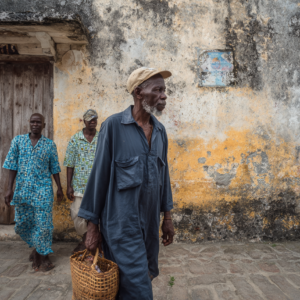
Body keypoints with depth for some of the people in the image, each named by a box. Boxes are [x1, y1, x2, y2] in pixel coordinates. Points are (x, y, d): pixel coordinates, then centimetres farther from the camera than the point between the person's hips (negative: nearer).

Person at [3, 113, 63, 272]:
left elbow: (54, 168, 5)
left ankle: (43, 255, 18)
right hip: (22, 189, 2)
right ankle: (37, 246, 36)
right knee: (22, 224, 12)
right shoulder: (18, 140, 3)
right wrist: (9, 189, -4)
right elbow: (12, 166, 1)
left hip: (43, 190, -2)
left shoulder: (50, 144, 1)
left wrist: (59, 188, 5)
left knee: (43, 224, 0)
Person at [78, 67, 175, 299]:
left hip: (150, 222, 6)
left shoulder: (160, 130, 5)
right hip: (122, 223, -6)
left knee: (147, 275, 21)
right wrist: (92, 226, -5)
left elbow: (163, 174, 10)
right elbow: (100, 174, -9)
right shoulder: (114, 125, -12)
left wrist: (167, 217, 12)